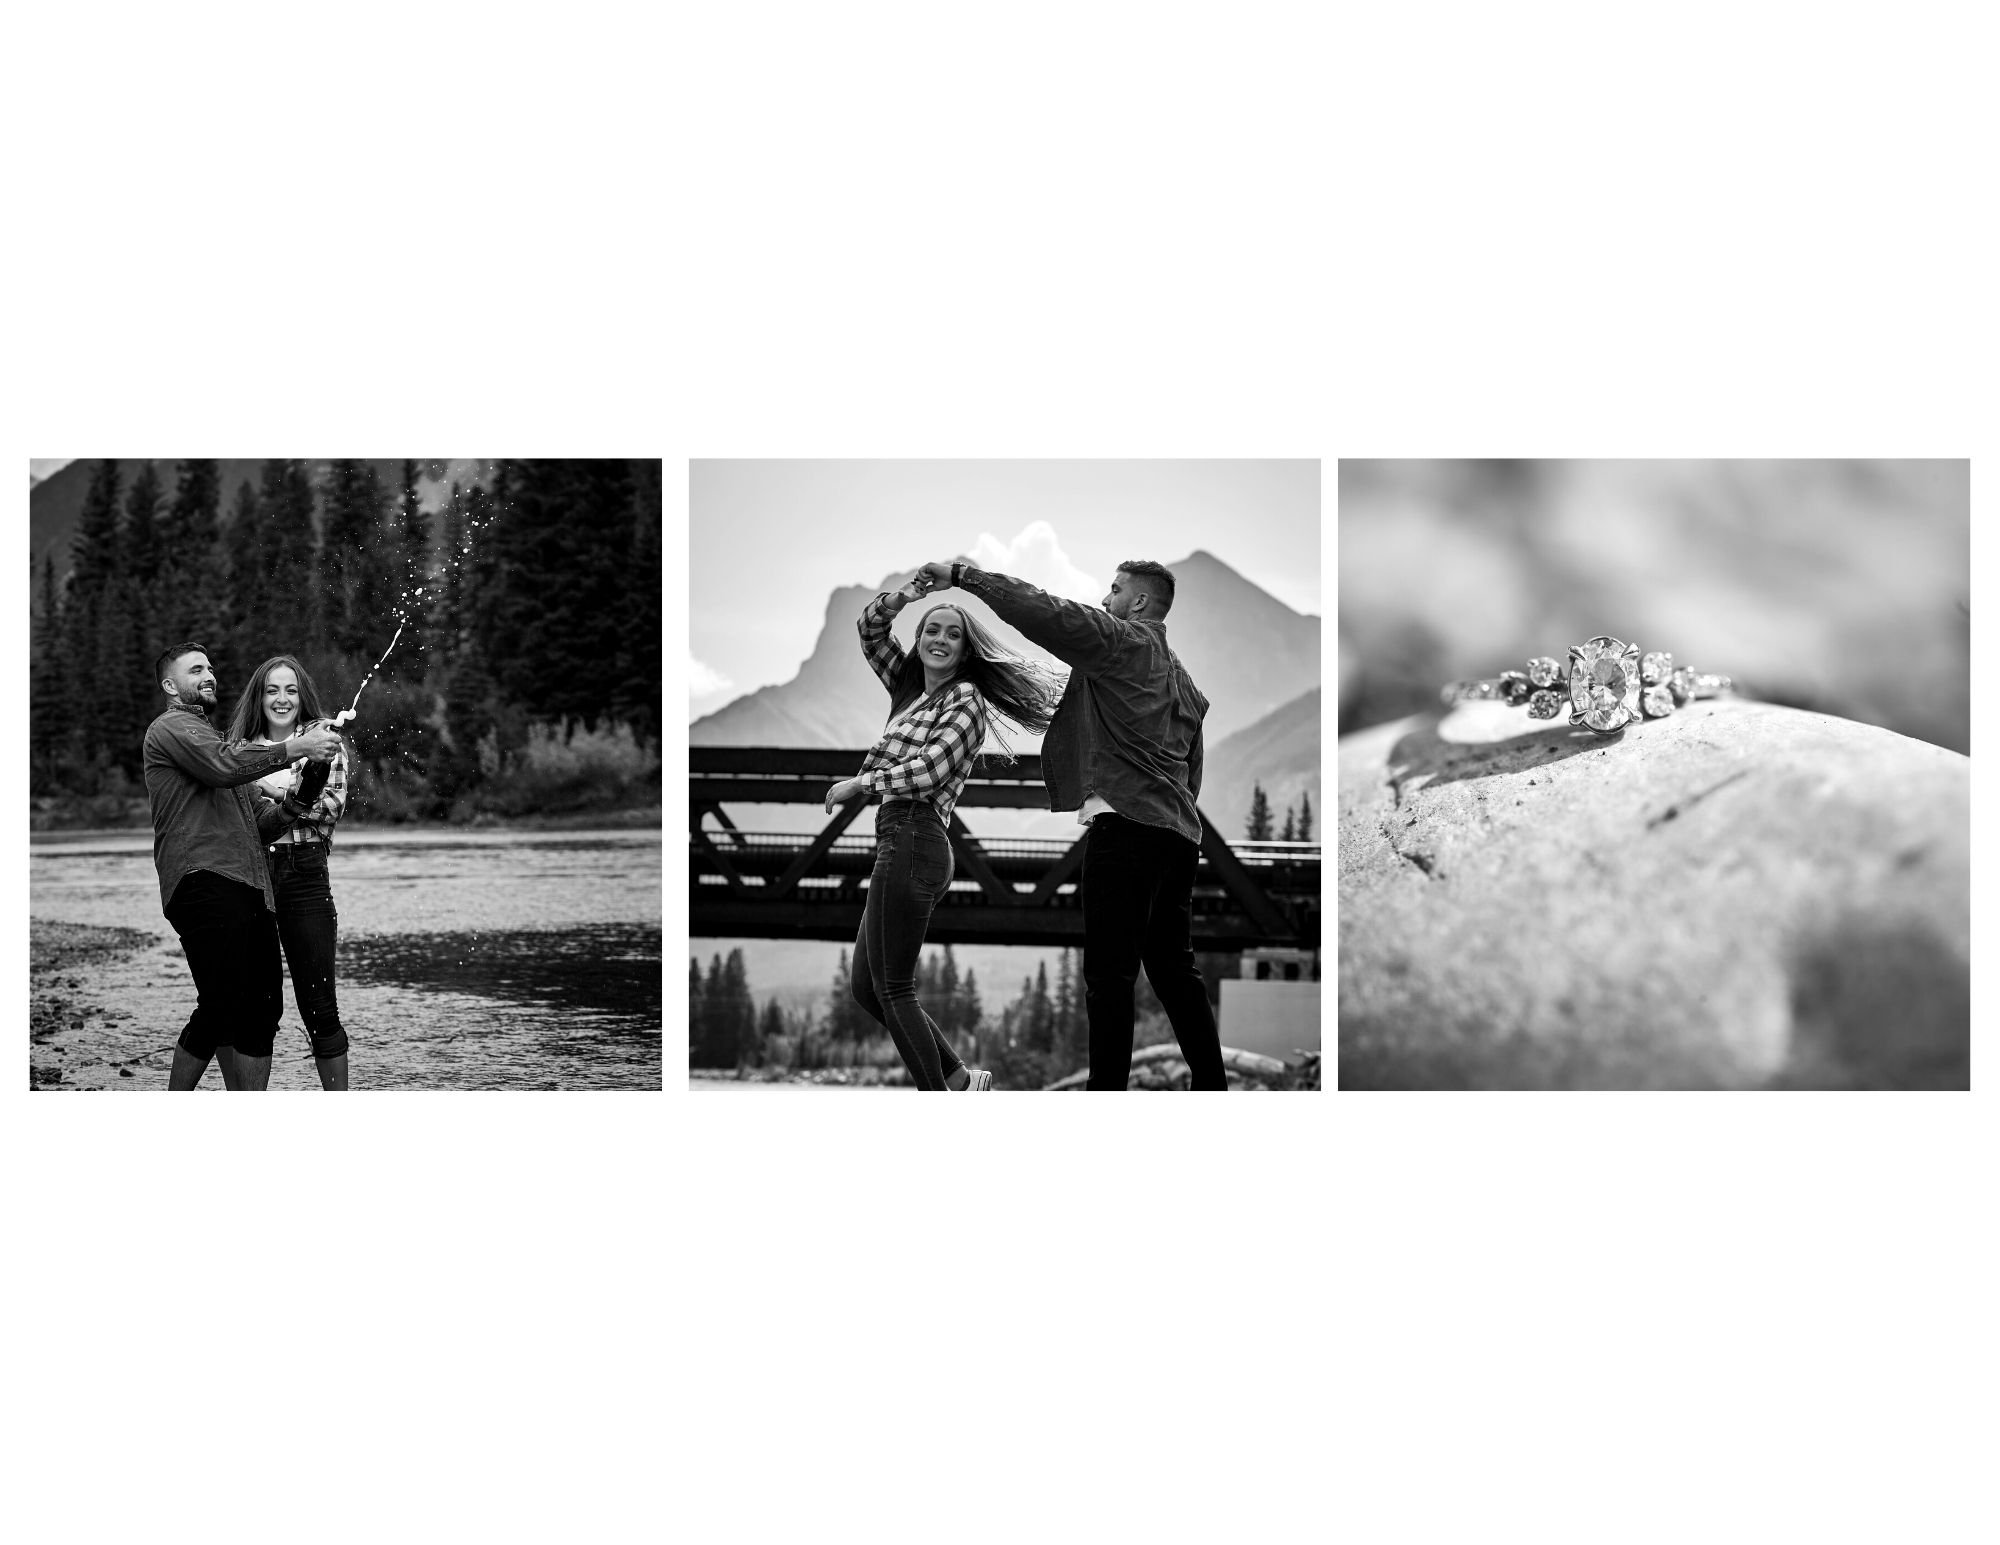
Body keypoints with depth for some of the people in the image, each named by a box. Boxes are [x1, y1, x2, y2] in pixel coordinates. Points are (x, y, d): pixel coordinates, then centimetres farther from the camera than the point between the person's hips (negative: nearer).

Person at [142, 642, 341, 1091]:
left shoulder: (211, 736, 32)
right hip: (205, 883, -9)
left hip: (248, 886, 9)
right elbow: (225, 765, -17)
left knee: (262, 1008, 3)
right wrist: (295, 748, -16)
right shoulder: (171, 729, 3)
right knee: (220, 1008, -14)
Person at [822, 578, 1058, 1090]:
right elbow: (870, 628, 21)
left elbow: (929, 769, -16)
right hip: (899, 841, 9)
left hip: (913, 840, -9)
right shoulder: (911, 690, 19)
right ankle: (959, 1080, 14)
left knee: (892, 989, -7)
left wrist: (855, 784, -8)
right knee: (865, 986, 9)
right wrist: (914, 590, 5)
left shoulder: (966, 700, -4)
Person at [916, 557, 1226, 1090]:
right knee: (1173, 968, 14)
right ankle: (1211, 1086, 14)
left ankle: (1107, 1089, -10)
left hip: (1126, 822, -9)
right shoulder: (1183, 680, 25)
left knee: (1109, 973, -8)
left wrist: (963, 576, -11)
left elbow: (1048, 615, -15)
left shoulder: (1122, 641, -2)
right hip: (1179, 829, 9)